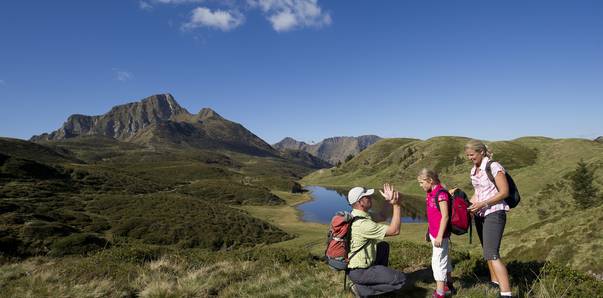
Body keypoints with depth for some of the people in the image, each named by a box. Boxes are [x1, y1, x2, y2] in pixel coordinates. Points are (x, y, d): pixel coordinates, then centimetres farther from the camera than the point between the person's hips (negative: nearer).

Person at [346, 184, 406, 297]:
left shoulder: (354, 216, -2)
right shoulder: (363, 223, -30)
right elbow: (395, 230, -22)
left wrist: (389, 201, 4)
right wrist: (396, 205, -21)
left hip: (352, 263, 9)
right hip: (358, 272, -9)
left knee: (384, 246, 24)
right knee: (401, 279, -4)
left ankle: (381, 277, 27)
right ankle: (361, 289, -3)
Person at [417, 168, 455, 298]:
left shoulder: (441, 193, -18)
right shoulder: (430, 193, 8)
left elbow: (445, 216, -20)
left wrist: (440, 236, -20)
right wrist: (430, 232, 17)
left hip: (440, 234, -9)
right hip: (433, 233, 9)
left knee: (438, 261, -4)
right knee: (444, 259, 20)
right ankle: (449, 286, 35)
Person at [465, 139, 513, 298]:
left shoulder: (494, 167, -13)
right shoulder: (474, 170, 10)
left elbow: (504, 192, -14)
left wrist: (484, 204, -22)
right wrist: (469, 206, 5)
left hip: (494, 213, -8)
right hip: (480, 214, 8)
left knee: (492, 254, -18)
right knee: (488, 252, 18)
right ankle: (494, 282, 32)